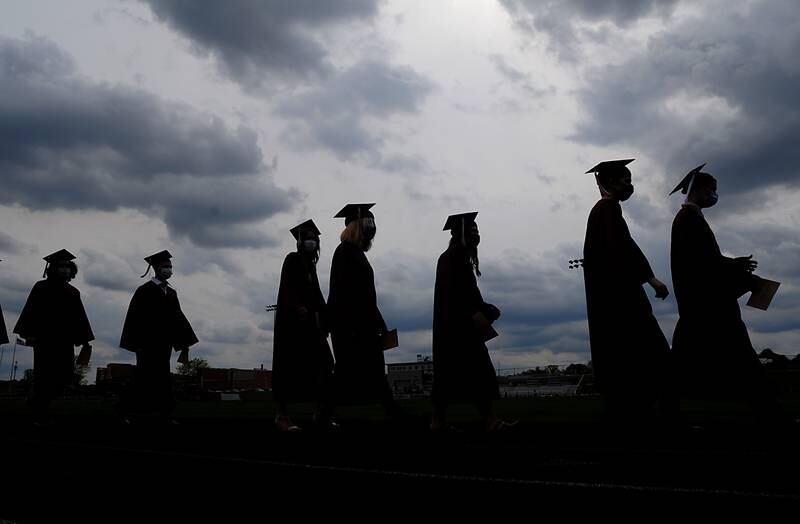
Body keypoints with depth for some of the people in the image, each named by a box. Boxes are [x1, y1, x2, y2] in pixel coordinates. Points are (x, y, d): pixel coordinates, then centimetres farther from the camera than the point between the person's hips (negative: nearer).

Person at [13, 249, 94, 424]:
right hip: (44, 338, -4)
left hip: (65, 340, 4)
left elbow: (80, 318, 12)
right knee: (44, 376, -5)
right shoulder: (41, 287, 3)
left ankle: (38, 401, 23)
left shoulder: (73, 293, 14)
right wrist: (29, 333, -18)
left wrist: (85, 340, 5)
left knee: (66, 376, -1)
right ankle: (41, 415, 3)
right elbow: (31, 311, -6)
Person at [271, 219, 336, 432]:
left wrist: (325, 316, 6)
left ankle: (323, 414, 0)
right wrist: (298, 307, -28)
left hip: (310, 320, 7)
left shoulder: (311, 265, 22)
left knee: (322, 365, -2)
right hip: (292, 317, -7)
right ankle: (282, 414, -6)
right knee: (290, 365, -9)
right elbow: (286, 286, -13)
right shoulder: (292, 259, 1)